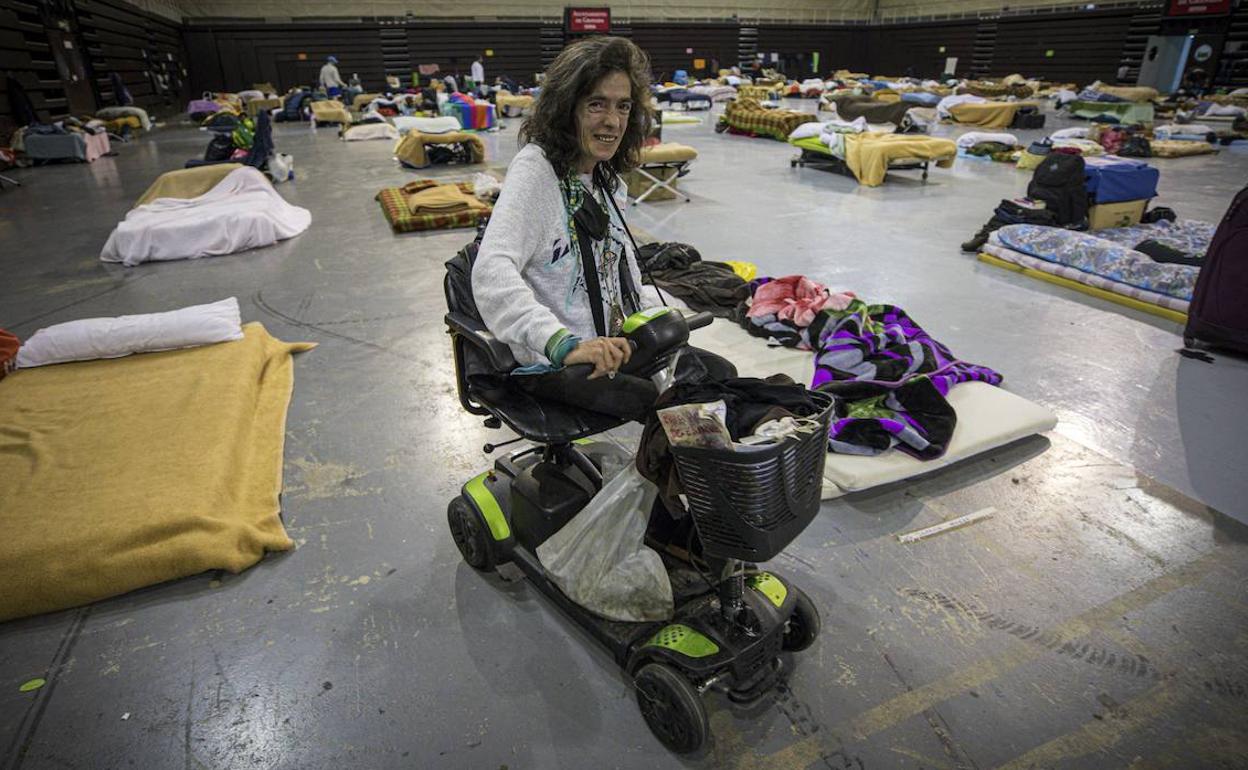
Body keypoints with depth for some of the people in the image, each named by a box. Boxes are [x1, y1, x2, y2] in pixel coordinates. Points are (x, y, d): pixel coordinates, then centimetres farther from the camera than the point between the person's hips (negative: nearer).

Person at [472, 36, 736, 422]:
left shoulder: (601, 173, 9)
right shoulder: (536, 169, -17)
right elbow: (491, 273, -33)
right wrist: (565, 344, -43)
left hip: (614, 343, 9)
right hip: (551, 363, -8)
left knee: (721, 374, 5)